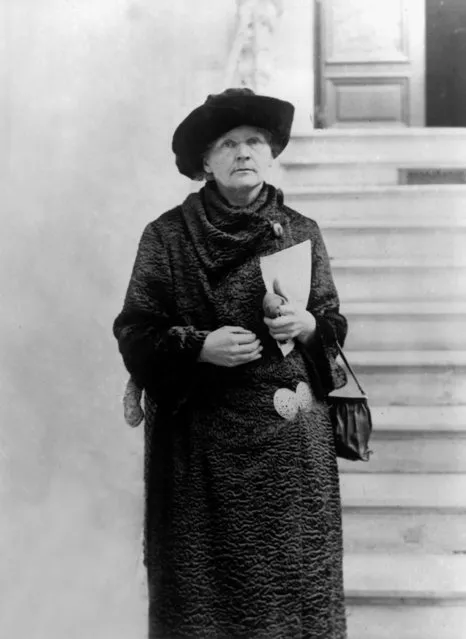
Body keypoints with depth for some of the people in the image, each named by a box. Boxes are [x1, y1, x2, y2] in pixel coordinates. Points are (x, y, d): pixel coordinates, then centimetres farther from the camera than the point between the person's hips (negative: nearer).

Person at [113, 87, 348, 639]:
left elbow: (334, 324, 11)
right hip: (202, 441, -1)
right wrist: (199, 346, -16)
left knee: (294, 580, 5)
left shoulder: (301, 233, 6)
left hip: (292, 436, 2)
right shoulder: (167, 236, -1)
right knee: (205, 586, 4)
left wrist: (307, 325, -11)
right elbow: (134, 332, 0)